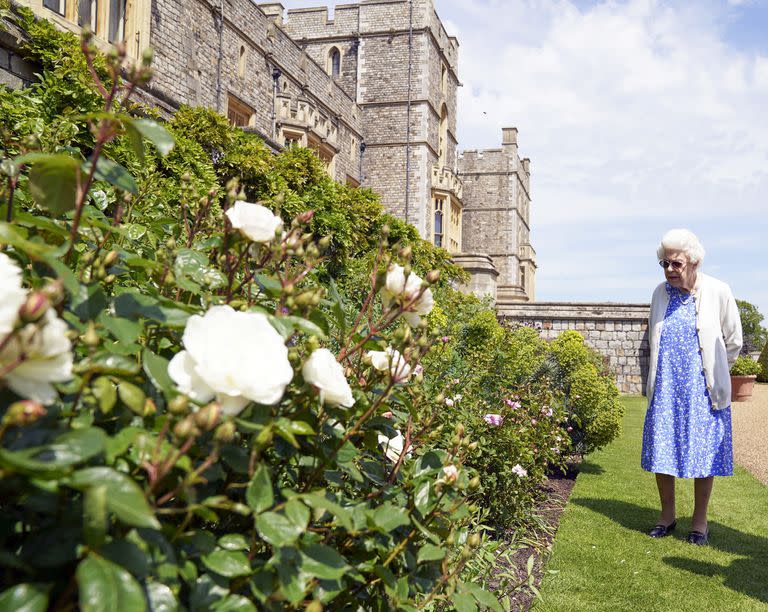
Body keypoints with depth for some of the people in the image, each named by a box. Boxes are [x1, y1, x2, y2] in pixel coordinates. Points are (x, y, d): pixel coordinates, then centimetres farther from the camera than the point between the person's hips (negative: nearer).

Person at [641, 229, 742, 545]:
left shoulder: (718, 292, -8)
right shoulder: (661, 293, 2)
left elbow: (733, 341, 4)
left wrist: (712, 374, 11)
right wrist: (667, 372, 15)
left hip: (702, 389, -3)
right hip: (665, 388, 3)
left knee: (703, 456, 4)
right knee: (661, 453, 6)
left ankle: (700, 521, 20)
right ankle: (667, 516, 23)